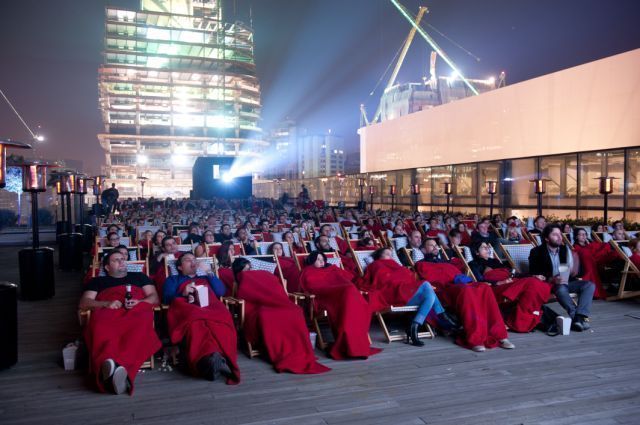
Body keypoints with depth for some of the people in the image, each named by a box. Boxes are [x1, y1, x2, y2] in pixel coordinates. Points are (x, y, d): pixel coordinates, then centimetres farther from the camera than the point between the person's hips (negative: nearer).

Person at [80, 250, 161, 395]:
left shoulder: (139, 276, 35)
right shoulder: (97, 281, 34)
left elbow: (155, 298, 22)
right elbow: (84, 303, 18)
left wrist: (139, 302, -2)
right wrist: (106, 303, -2)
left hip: (137, 312, 0)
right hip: (107, 313, 0)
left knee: (141, 326, -41)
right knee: (100, 329, -40)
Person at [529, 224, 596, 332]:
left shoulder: (565, 249, 9)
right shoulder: (537, 252, -6)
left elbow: (571, 270, 11)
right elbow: (534, 275, -11)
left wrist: (572, 271, -14)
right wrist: (551, 279, -25)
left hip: (565, 282, 6)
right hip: (547, 284, -5)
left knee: (589, 285, -18)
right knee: (561, 289, -38)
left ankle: (579, 318, -34)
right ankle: (579, 318, -38)